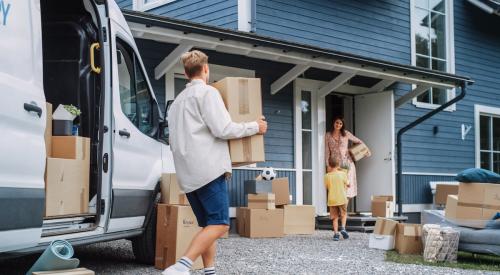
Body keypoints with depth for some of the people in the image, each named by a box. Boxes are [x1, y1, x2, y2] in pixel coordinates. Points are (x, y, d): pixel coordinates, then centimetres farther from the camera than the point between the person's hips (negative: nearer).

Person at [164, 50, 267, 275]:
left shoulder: (178, 101, 24)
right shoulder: (207, 92, -3)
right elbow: (223, 129, -12)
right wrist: (255, 127, 0)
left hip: (187, 174, 9)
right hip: (208, 168, -9)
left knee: (208, 225, 13)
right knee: (219, 224, -12)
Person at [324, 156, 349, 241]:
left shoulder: (327, 176, -5)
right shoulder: (342, 174, -6)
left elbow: (326, 187, 6)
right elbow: (347, 184, 5)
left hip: (332, 200, 1)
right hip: (342, 198, -1)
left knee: (335, 217, 9)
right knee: (344, 214, 18)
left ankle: (336, 233, 0)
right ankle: (343, 228, -2)